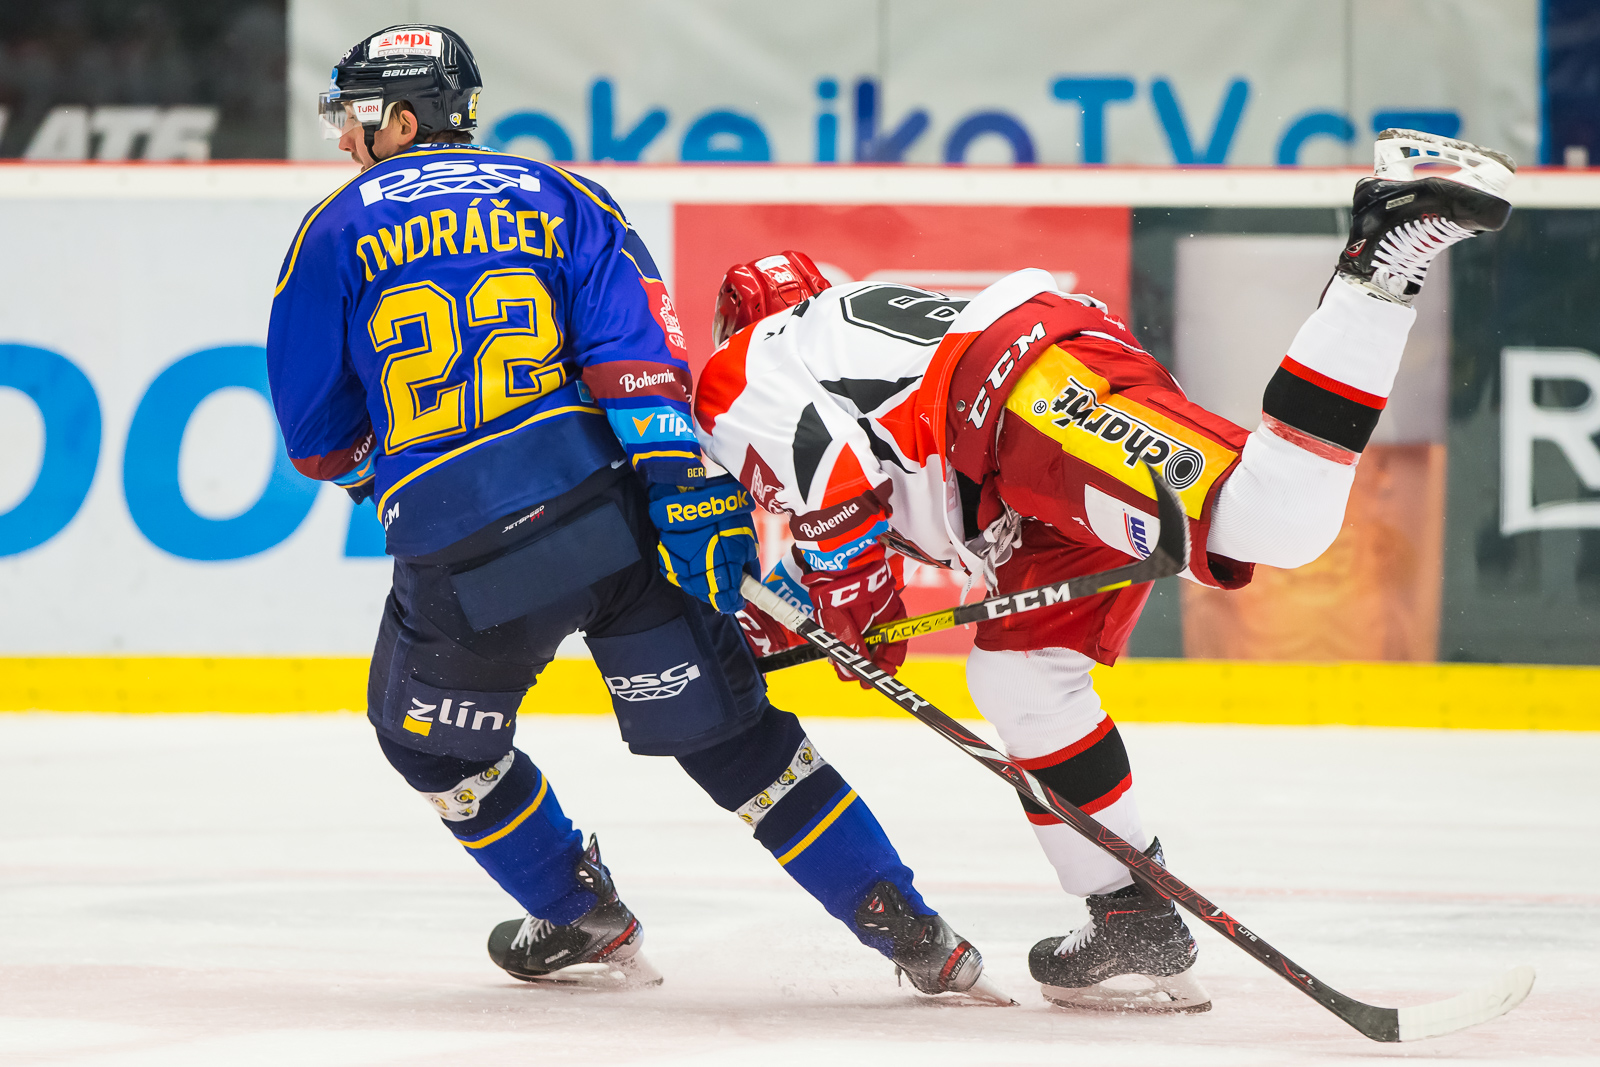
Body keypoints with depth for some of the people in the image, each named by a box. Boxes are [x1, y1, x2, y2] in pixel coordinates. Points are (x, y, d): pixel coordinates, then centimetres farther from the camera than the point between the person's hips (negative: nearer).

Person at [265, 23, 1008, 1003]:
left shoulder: (338, 233, 9)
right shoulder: (557, 197, 15)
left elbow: (317, 433, 12)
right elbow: (633, 341, -2)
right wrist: (681, 482, -10)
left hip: (460, 563, -3)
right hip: (614, 517, 3)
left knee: (433, 738, 26)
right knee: (728, 730, 11)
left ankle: (587, 923, 31)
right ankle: (918, 938, 7)